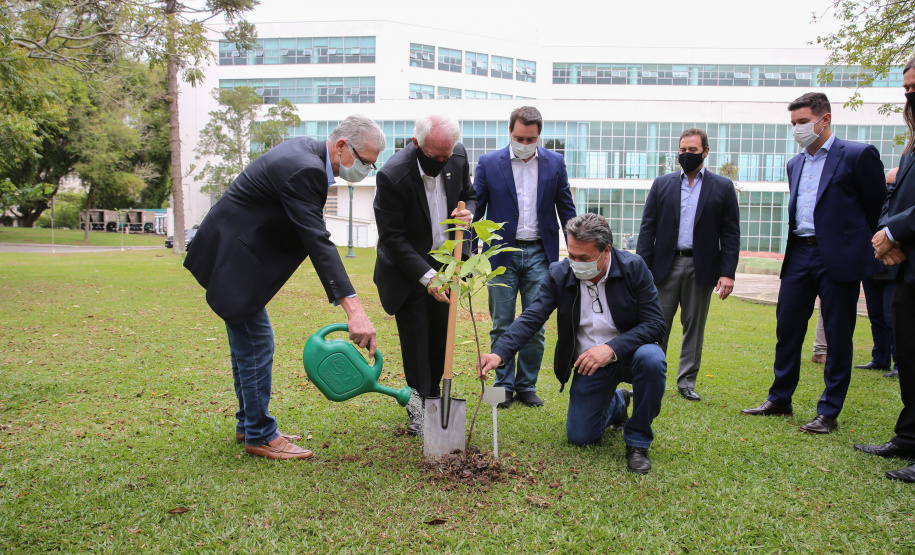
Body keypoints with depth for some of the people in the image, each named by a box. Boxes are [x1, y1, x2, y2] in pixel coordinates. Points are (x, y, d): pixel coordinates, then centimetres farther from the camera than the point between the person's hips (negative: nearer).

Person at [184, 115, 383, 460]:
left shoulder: (308, 151, 5)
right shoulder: (304, 170, -26)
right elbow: (318, 241, -34)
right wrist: (352, 307, -39)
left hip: (235, 254, 11)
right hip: (231, 258, -11)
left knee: (248, 340, 16)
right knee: (256, 343, -5)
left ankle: (248, 424, 29)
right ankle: (259, 436, 8)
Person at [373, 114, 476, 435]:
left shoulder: (458, 156, -9)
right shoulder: (392, 176, -26)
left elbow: (469, 194, 11)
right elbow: (392, 237, -21)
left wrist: (468, 211, -14)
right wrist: (426, 275, -26)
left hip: (445, 262, 5)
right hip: (408, 268, -5)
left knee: (441, 335, 10)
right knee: (415, 338, -1)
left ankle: (433, 397, 26)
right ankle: (419, 409, 11)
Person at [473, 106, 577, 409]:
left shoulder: (555, 163, 5)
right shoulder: (488, 163, 0)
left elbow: (566, 210, 9)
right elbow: (475, 210, 1)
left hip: (539, 253, 1)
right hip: (502, 254, -1)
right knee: (502, 325, 4)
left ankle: (527, 386, 18)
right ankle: (503, 386, 17)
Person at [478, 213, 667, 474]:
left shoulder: (634, 267, -16)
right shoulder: (559, 273, -11)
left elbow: (655, 323, -19)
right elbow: (531, 318, -16)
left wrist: (612, 348, -33)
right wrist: (499, 353, -32)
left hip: (628, 353, -2)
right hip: (589, 364, 2)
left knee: (651, 358, -36)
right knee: (580, 437, -2)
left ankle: (637, 442, -13)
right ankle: (617, 403, 34)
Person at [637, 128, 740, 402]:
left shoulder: (723, 187, 5)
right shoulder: (662, 184, 8)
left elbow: (731, 234, 2)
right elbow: (647, 228, 5)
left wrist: (727, 272, -7)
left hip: (702, 268, 0)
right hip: (666, 265, 0)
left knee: (694, 326, 7)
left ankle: (687, 382, 18)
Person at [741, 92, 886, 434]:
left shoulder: (858, 156, -6)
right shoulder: (795, 164, 15)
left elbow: (877, 207, -1)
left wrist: (861, 246, 6)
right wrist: (795, 246, 13)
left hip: (838, 259, -6)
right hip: (799, 255, 6)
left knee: (838, 337, 3)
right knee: (787, 329, 9)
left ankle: (829, 412, 13)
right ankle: (779, 399, 23)